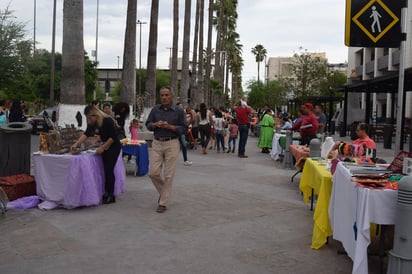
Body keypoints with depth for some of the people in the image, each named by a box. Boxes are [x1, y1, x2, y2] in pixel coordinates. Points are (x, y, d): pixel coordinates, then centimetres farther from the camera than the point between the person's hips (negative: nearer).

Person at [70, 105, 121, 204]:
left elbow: (113, 137, -21)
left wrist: (102, 147, -21)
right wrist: (76, 144, -13)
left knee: (109, 170, -9)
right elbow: (86, 134, -2)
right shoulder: (92, 123, 0)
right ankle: (107, 193, 18)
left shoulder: (107, 121, -22)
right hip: (105, 147, 8)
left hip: (114, 147, -7)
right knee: (106, 170, 9)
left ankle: (111, 196, -1)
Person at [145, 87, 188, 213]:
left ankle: (163, 203, 10)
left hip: (171, 144, -3)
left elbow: (184, 129, -2)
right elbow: (148, 124, 12)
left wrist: (169, 126, -15)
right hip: (157, 143, 3)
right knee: (153, 172, -2)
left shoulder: (179, 111, -1)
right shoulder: (155, 109, 7)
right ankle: (163, 191, 27)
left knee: (168, 175, -1)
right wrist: (156, 124, -9)